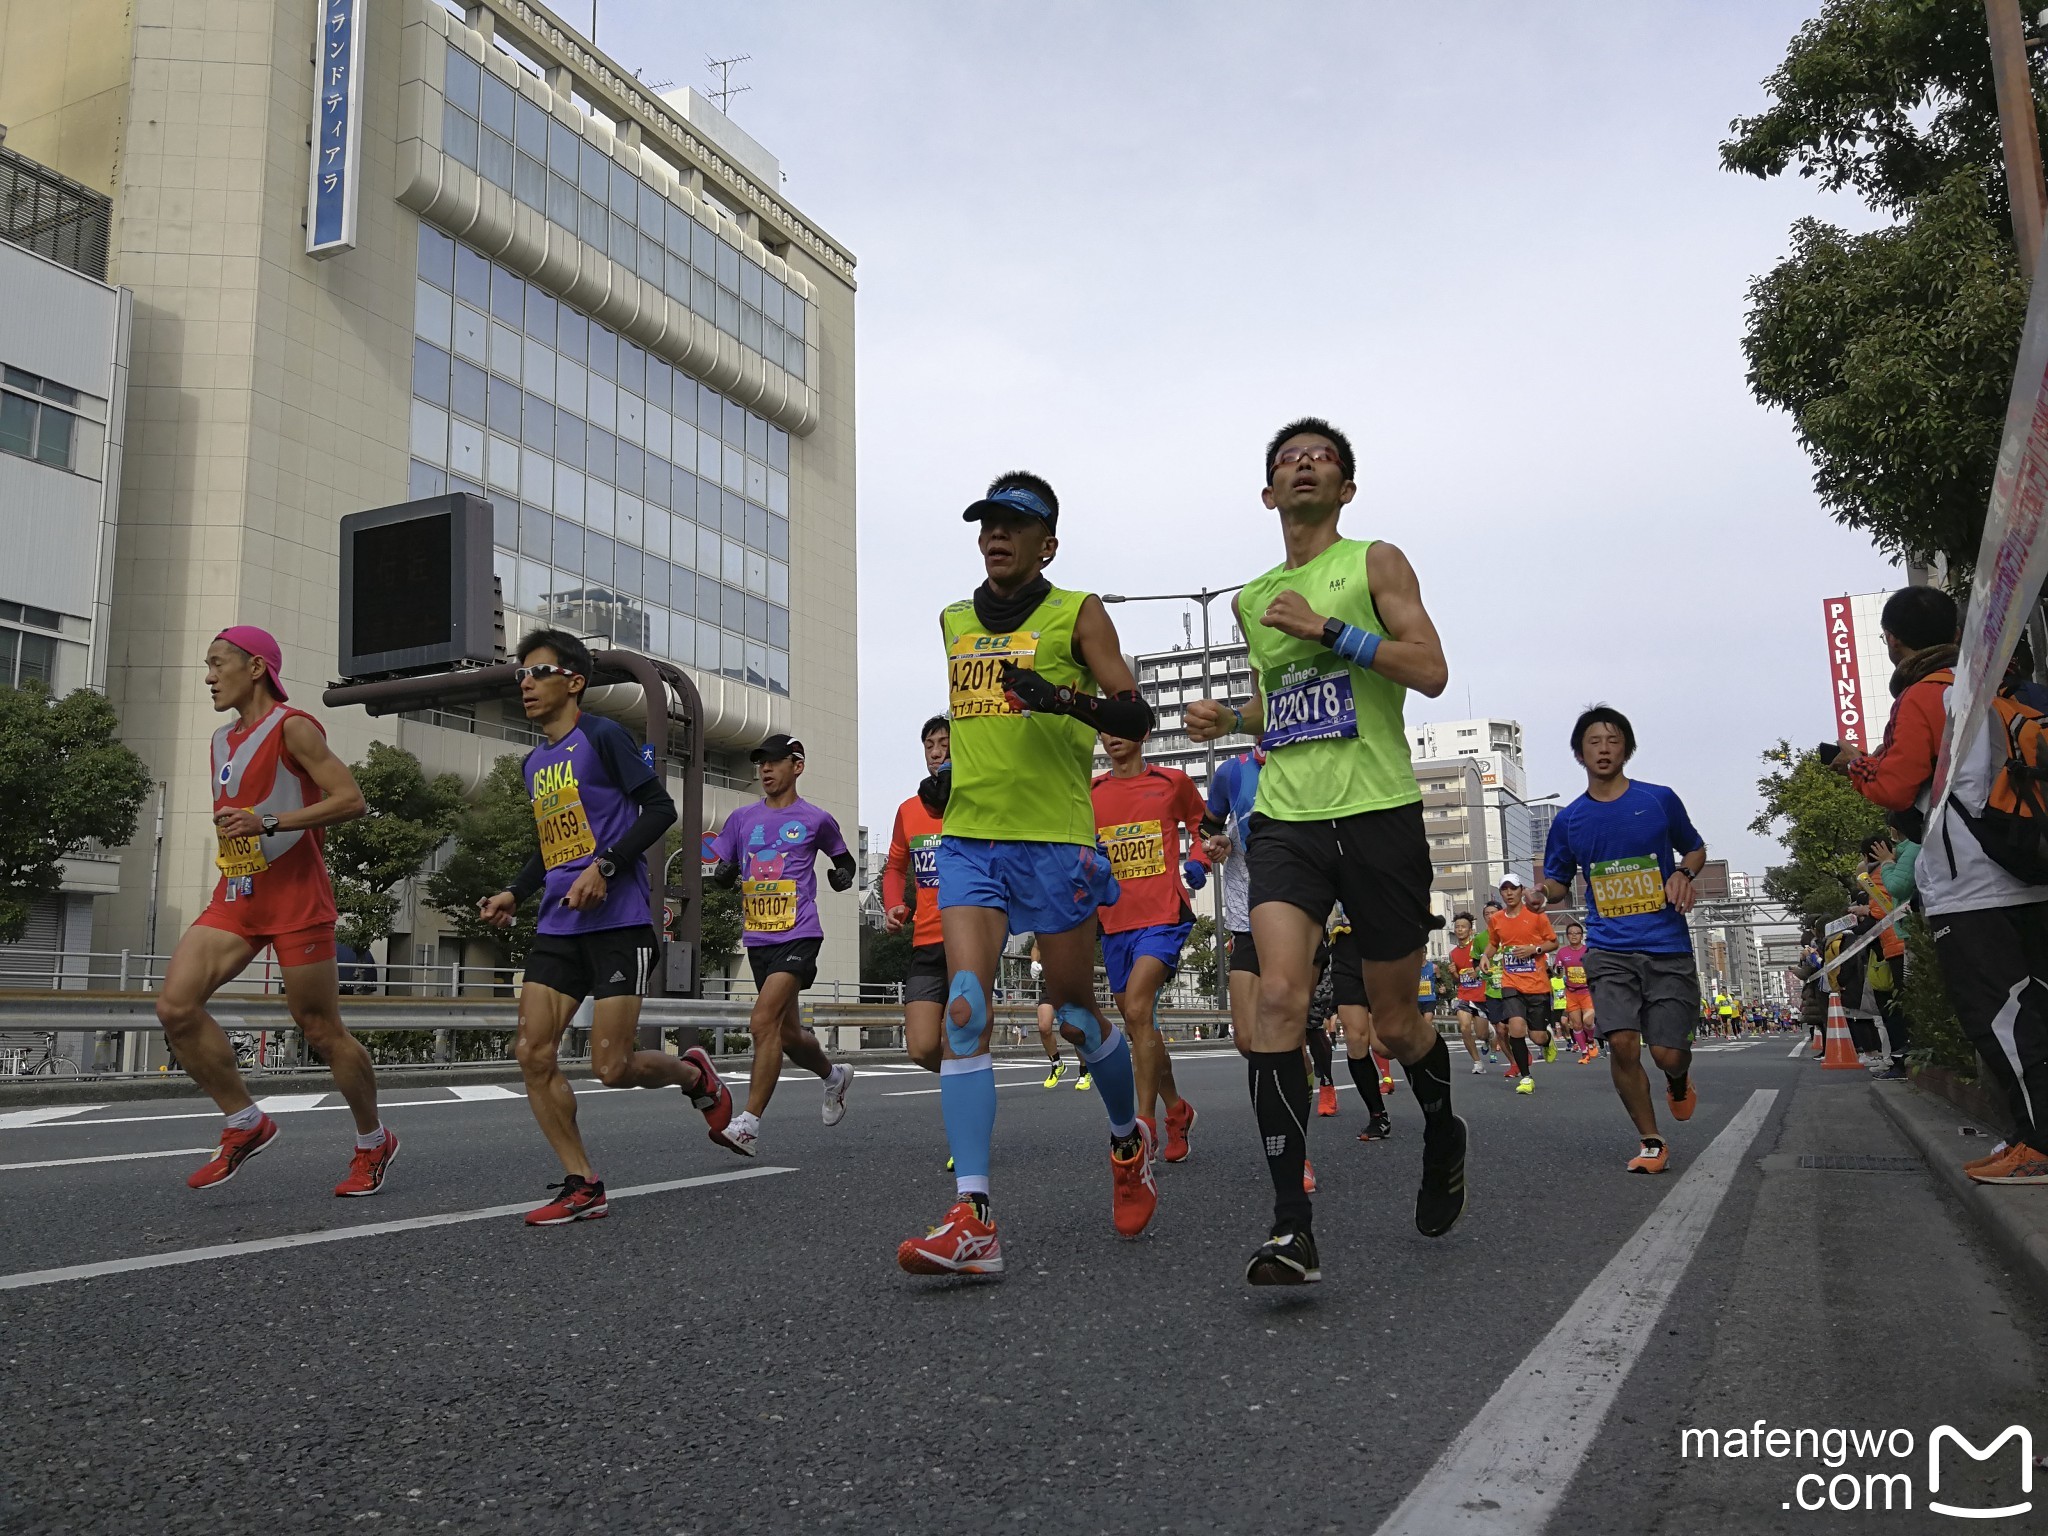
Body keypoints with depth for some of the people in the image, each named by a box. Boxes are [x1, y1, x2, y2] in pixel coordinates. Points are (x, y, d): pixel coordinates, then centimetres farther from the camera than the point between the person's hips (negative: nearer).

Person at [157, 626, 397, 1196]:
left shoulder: (292, 727, -8)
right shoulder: (222, 741, 17)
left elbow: (351, 800, -19)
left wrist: (268, 823, -25)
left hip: (295, 897, -7)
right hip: (235, 896, 8)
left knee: (322, 1031, -1)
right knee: (175, 1005, -11)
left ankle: (374, 1143, 19)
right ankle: (245, 1123, 4)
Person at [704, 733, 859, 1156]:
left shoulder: (816, 819, 4)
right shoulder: (742, 819, 12)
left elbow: (844, 859, 20)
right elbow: (723, 873, 16)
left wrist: (843, 874, -2)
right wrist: (724, 874, -7)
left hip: (798, 935, -5)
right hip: (757, 938, 5)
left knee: (763, 1022, -21)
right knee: (788, 1034, 13)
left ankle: (748, 1124, -19)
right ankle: (833, 1074, 43)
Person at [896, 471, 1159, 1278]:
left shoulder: (1077, 614, 2)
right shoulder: (954, 622, 17)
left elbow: (1136, 717, -5)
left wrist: (1063, 697, -21)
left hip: (1055, 839, -3)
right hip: (968, 839, 4)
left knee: (1074, 1012, 7)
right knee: (963, 1011, -13)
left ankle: (1129, 1141, 37)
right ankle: (972, 1219, -15)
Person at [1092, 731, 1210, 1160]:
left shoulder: (1173, 782, 5)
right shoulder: (1089, 793, 10)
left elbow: (1202, 825, 19)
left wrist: (1198, 861, 0)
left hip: (1163, 916, -5)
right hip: (1114, 921, 5)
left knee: (1137, 1009, -22)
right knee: (1137, 1024, 11)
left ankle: (1144, 1126, -19)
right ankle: (1177, 1111, 30)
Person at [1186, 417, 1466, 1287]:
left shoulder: (1375, 563, 4)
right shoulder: (1250, 599, 18)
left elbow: (1430, 671, -8)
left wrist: (1328, 627, -14)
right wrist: (1229, 719, 10)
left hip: (1378, 812, -3)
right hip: (1286, 818, 3)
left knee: (1394, 1020, 8)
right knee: (1278, 997, -18)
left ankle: (1444, 1135, 41)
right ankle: (1291, 1226, -16)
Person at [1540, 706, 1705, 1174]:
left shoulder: (1659, 799, 2)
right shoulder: (1569, 820, 6)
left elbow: (1695, 848, 17)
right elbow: (1557, 882, 14)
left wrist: (1684, 874, -6)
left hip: (1668, 947, -1)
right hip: (1609, 950, 1)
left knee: (1667, 1053, -4)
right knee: (1622, 1044, -16)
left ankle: (1679, 1080, 36)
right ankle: (1651, 1143, 4)